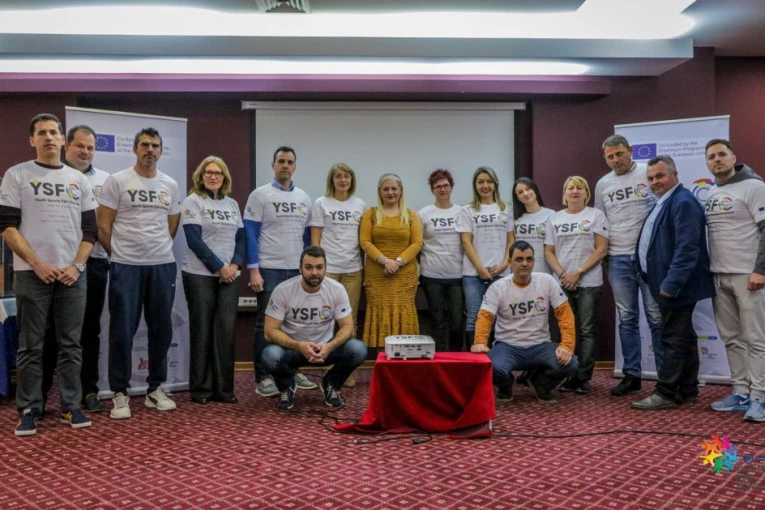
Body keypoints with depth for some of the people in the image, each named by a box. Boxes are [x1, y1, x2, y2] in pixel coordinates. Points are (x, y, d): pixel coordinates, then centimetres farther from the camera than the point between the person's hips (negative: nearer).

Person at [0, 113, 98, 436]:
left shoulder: (79, 180, 12)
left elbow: (90, 230, 10)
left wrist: (77, 266, -4)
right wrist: (38, 264, -12)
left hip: (72, 275, 3)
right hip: (31, 274, -2)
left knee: (71, 345, 6)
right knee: (31, 346, 3)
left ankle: (71, 407, 14)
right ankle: (28, 410, 12)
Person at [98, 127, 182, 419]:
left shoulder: (170, 185, 10)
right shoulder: (116, 181, -3)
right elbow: (103, 226, -2)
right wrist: (120, 254, 4)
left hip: (163, 265, 4)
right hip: (125, 266, -4)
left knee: (161, 329, 8)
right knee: (122, 330, -1)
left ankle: (155, 389, 21)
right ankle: (120, 393, 10)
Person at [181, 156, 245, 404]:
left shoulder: (232, 204, 15)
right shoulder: (192, 202, -1)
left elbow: (241, 239, 11)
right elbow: (194, 240, -11)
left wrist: (234, 265, -6)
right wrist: (219, 267, -13)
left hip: (229, 276, 5)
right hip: (200, 275, -4)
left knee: (226, 330, 2)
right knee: (202, 331, 1)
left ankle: (223, 388, 10)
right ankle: (200, 389, 10)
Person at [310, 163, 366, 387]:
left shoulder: (360, 205, 11)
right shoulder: (321, 204, 4)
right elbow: (315, 239, 2)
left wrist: (367, 268, 7)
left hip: (353, 269, 3)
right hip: (328, 268, -2)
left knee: (350, 320, 4)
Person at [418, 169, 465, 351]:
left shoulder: (461, 212, 7)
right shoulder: (424, 214, 3)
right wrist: (420, 267, 1)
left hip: (457, 274, 1)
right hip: (432, 275, -1)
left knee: (457, 321, 2)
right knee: (438, 321, 6)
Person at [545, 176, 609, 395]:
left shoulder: (596, 216, 2)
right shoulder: (555, 218, 12)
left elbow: (601, 249, -5)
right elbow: (548, 251, 8)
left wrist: (578, 273, -13)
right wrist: (562, 274, -8)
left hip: (588, 283, -3)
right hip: (562, 284, 3)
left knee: (586, 331, 0)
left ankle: (583, 378, 4)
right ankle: (568, 377, 13)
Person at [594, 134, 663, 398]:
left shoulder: (649, 174, -3)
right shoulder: (602, 184, 11)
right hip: (618, 259, 4)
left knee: (657, 317, 0)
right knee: (627, 319, 9)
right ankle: (631, 375, 17)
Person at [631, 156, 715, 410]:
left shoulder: (683, 202, -16)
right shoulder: (663, 203, 16)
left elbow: (687, 249, -24)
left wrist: (671, 283, -26)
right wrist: (664, 283, 20)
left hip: (677, 286, -11)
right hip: (668, 284, 11)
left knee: (675, 339, -5)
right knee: (683, 337, 15)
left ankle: (666, 393, 1)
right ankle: (687, 391, 23)